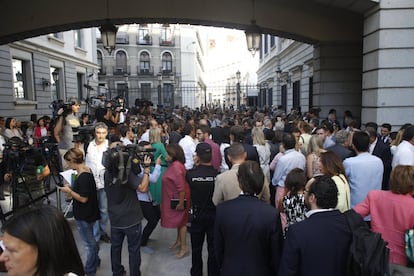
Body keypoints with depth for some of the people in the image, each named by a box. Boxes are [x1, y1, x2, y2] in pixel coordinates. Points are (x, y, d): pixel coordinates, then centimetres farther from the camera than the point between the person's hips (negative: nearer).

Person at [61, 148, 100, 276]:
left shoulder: (83, 177, -26)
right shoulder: (86, 171, 2)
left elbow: (83, 198, -25)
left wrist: (69, 191, -16)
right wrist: (71, 187, 5)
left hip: (84, 216, -9)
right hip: (87, 213, 9)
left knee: (90, 243, 8)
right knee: (91, 241, 25)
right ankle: (95, 261, 42)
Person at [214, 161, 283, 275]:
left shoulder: (222, 209, -19)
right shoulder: (272, 214, -24)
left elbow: (218, 248, -6)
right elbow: (276, 253, -12)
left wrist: (223, 267, 11)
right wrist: (275, 272, 5)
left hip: (230, 270, 1)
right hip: (260, 271, -1)